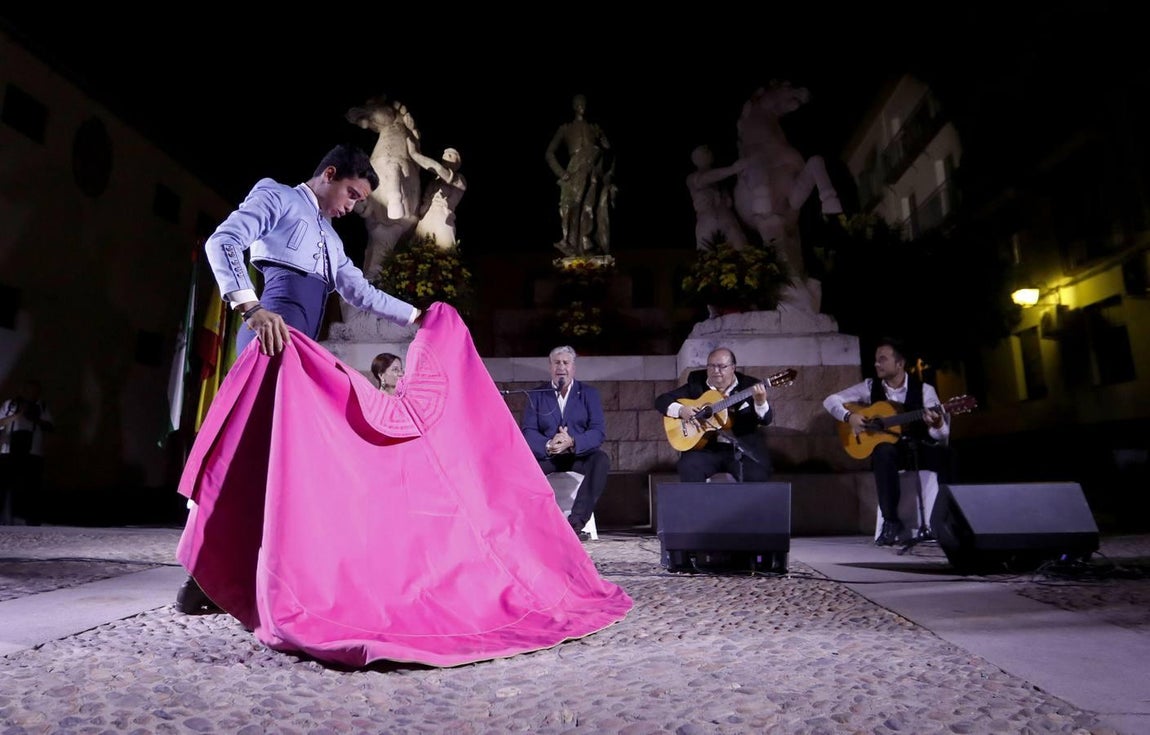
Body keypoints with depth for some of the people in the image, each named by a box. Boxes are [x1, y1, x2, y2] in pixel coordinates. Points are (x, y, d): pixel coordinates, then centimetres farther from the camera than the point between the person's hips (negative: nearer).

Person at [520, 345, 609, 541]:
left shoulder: (589, 393, 8)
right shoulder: (536, 395, 10)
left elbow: (599, 431, -5)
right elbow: (527, 431, -2)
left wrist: (572, 442, -25)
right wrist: (548, 445, -24)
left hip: (580, 454, 0)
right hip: (547, 455, 1)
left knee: (601, 459, -33)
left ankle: (576, 522, -34)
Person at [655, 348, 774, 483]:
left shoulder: (749, 385, 4)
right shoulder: (696, 383, 6)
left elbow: (766, 420, -5)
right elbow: (661, 400, 5)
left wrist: (760, 402, -27)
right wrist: (681, 410, -15)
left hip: (742, 449, 0)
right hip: (705, 448, 1)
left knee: (757, 476, -27)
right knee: (687, 468, -28)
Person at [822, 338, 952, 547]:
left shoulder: (924, 389, -4)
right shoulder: (870, 386, 0)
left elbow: (943, 437, -7)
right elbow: (830, 400, 2)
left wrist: (936, 424, -31)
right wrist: (849, 416, -16)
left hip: (919, 449, 0)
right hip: (888, 448, 0)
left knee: (943, 453, -33)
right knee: (883, 452, -36)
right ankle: (891, 521, -27)